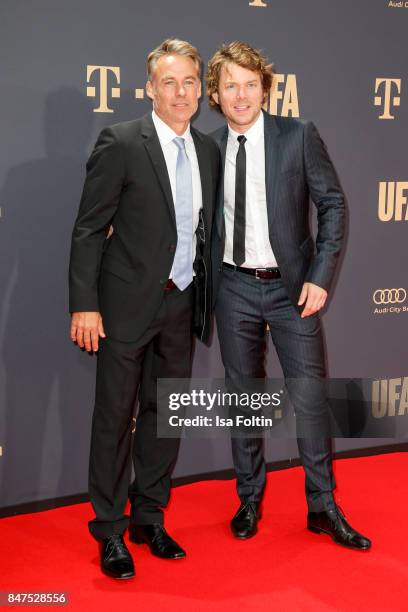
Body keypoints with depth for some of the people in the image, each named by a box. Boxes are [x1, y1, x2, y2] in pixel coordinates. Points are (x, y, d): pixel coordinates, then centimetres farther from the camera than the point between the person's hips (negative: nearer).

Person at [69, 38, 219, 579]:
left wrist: (206, 297, 10)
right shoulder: (120, 143, -9)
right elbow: (89, 229, -9)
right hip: (129, 303, -5)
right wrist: (85, 305, -14)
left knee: (166, 413, 14)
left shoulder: (208, 150, 8)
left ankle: (149, 518, 30)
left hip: (183, 304, 6)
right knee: (115, 416, 3)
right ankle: (110, 529, 19)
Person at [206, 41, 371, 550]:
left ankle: (323, 507, 17)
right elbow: (206, 220, 10)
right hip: (234, 288, 2)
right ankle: (249, 500, 27)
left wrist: (320, 276, -10)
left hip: (291, 287, -2)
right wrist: (203, 284, 2)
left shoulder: (298, 136, -4)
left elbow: (332, 204, -3)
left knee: (310, 395, 1)